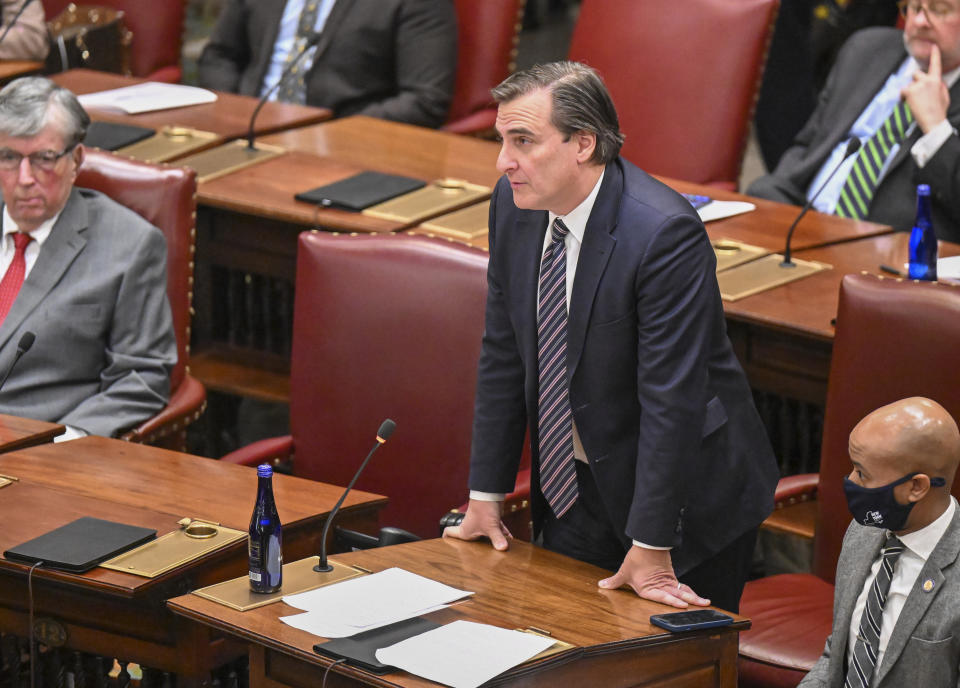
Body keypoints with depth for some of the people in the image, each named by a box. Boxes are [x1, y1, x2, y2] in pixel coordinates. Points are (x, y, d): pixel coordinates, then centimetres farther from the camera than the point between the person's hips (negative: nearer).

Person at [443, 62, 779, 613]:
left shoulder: (665, 232, -27)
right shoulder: (515, 203, -5)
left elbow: (671, 397, -26)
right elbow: (504, 354, 5)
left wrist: (652, 549, -23)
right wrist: (486, 495, 5)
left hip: (684, 493, -6)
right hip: (572, 487, 6)